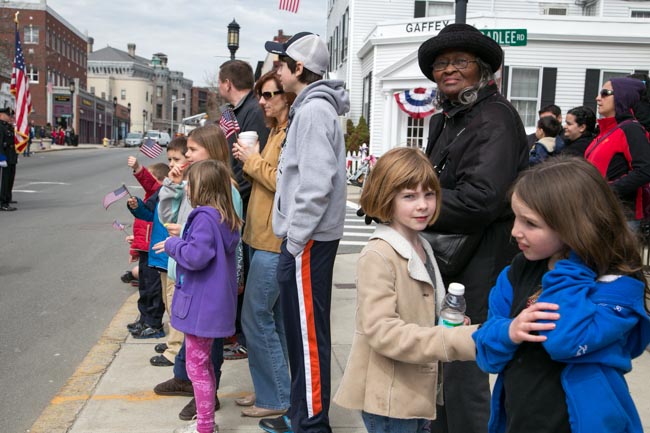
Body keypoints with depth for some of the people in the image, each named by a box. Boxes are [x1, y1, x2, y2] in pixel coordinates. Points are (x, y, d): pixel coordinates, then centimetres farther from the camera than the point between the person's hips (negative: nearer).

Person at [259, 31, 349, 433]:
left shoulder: (314, 110, -15)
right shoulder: (313, 107, 16)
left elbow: (316, 184, -23)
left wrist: (296, 240, -18)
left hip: (308, 240, -10)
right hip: (307, 237, 10)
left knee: (309, 332, -1)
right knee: (301, 328, 16)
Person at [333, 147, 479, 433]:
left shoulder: (423, 248, 8)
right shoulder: (377, 256, -19)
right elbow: (381, 331, -26)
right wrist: (458, 341, -29)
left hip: (418, 390, 8)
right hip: (388, 396, -8)